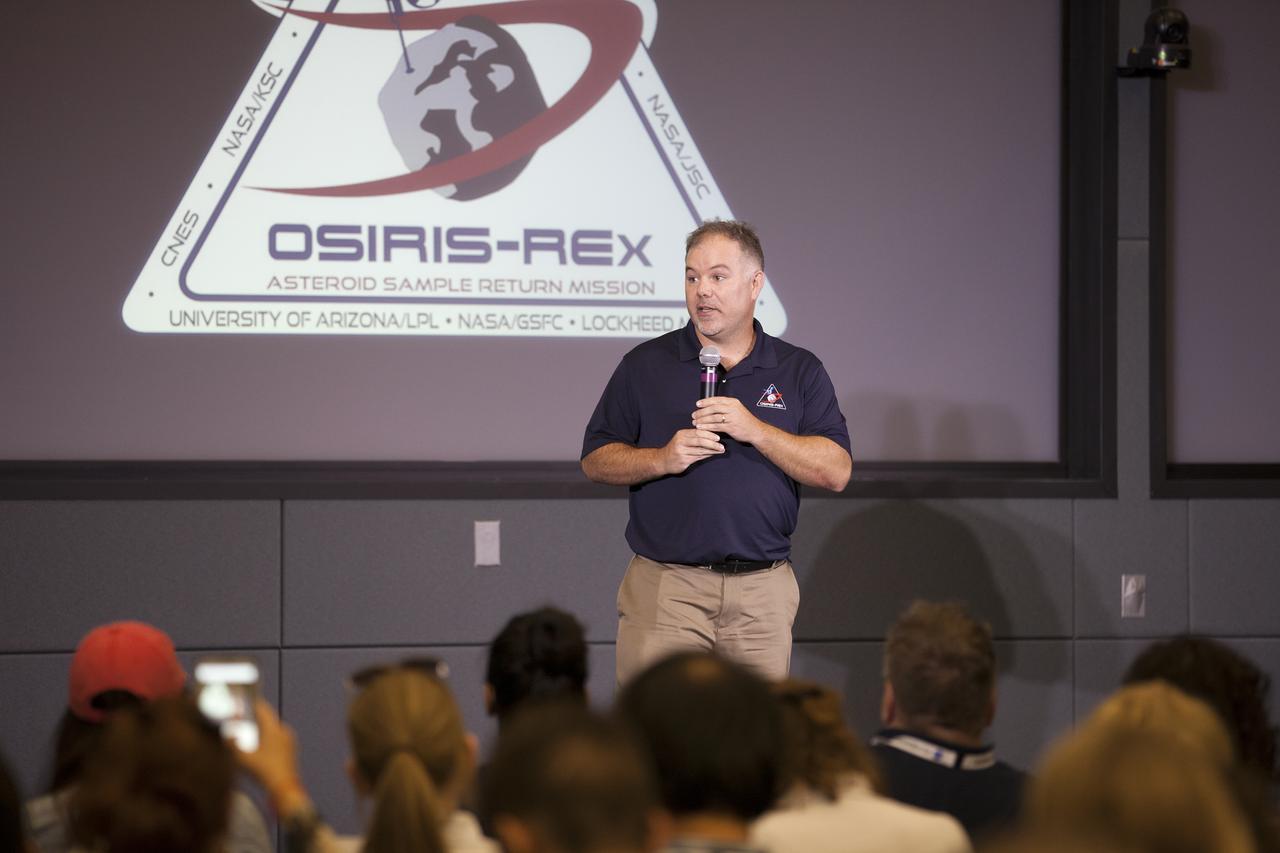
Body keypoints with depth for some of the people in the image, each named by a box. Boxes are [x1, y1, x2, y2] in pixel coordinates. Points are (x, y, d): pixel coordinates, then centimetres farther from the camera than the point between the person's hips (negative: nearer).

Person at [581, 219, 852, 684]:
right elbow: (596, 460, 6)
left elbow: (835, 470, -1)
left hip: (763, 592, 1)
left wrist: (754, 430, -13)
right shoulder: (645, 365, 7)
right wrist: (662, 459, -12)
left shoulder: (800, 371, 7)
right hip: (666, 588, -1)